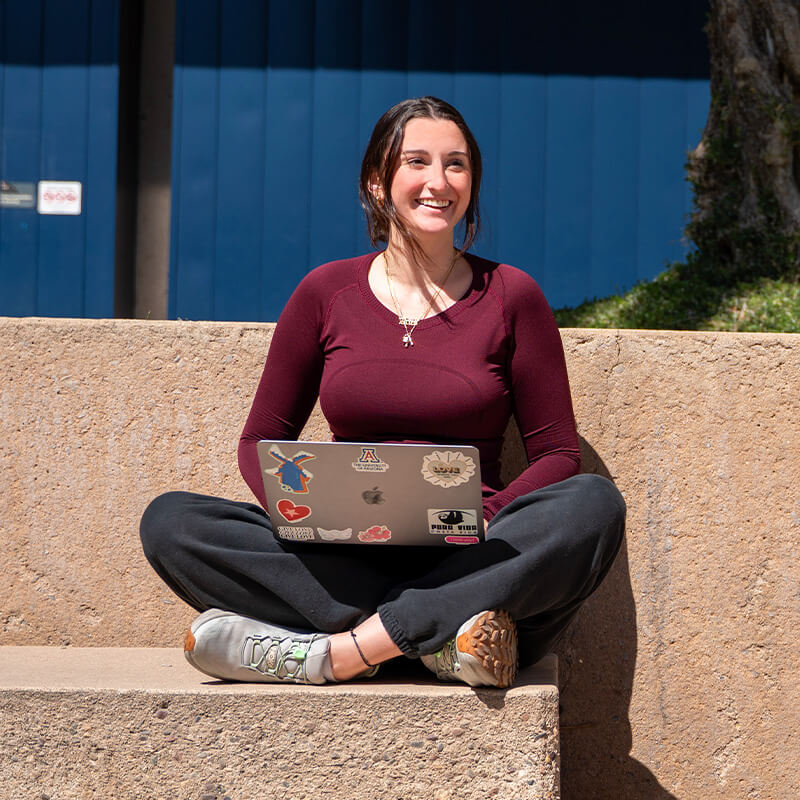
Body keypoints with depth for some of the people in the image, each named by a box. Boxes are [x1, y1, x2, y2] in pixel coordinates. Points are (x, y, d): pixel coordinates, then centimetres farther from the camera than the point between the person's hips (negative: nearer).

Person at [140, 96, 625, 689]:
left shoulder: (510, 296, 6)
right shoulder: (326, 293, 9)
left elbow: (557, 454, 6)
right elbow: (260, 443, 12)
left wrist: (484, 521, -14)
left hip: (468, 561, 0)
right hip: (345, 559, 1)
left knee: (595, 504, -30)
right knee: (170, 520, -21)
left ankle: (333, 652, -34)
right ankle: (440, 633, -30)